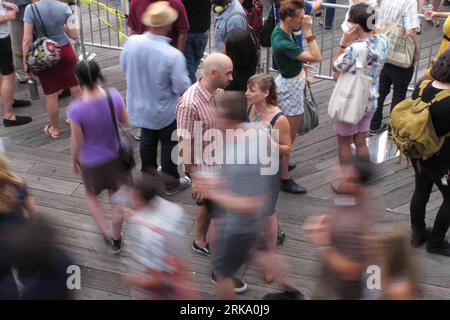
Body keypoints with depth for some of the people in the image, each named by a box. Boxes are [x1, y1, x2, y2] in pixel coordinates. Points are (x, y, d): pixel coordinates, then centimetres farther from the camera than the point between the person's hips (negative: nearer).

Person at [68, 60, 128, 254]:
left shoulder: (76, 109, -28)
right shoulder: (114, 97, -21)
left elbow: (77, 141, -16)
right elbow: (125, 121, -4)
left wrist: (74, 160, 2)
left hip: (91, 162, -2)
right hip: (115, 157, 3)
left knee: (91, 196, 29)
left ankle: (105, 233, 26)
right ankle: (116, 240, 39)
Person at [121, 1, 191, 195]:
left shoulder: (132, 42, -17)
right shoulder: (173, 56, -32)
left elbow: (124, 67, 1)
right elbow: (182, 88, -22)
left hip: (139, 106, 5)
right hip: (165, 111, -5)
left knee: (147, 139, 27)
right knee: (169, 145, 17)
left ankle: (148, 175, 48)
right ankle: (171, 183, 34)